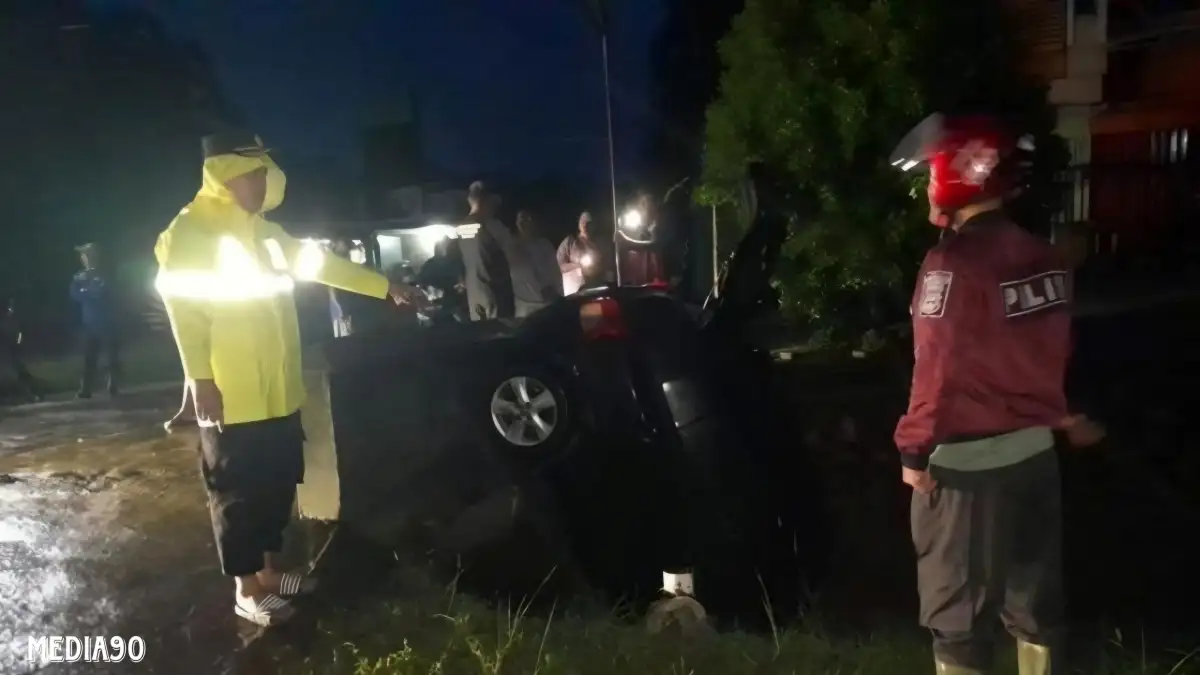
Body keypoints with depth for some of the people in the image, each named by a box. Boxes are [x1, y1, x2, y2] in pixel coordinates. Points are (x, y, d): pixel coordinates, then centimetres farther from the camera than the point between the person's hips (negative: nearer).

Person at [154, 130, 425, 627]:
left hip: (279, 393, 8)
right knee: (239, 496, 4)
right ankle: (247, 590, 17)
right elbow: (182, 306, -17)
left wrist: (387, 289, 20)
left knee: (277, 488, 16)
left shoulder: (264, 231, 15)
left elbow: (321, 265, 19)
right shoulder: (190, 232, -10)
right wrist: (201, 380, -23)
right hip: (231, 398, -8)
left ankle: (269, 570, 32)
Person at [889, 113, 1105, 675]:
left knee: (956, 602, 7)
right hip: (1035, 449, 7)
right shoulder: (1041, 257, 3)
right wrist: (1068, 416, 26)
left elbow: (939, 369, -21)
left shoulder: (953, 261, -19)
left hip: (967, 459, -7)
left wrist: (915, 448, -11)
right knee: (1033, 588, 20)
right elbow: (1061, 352, 12)